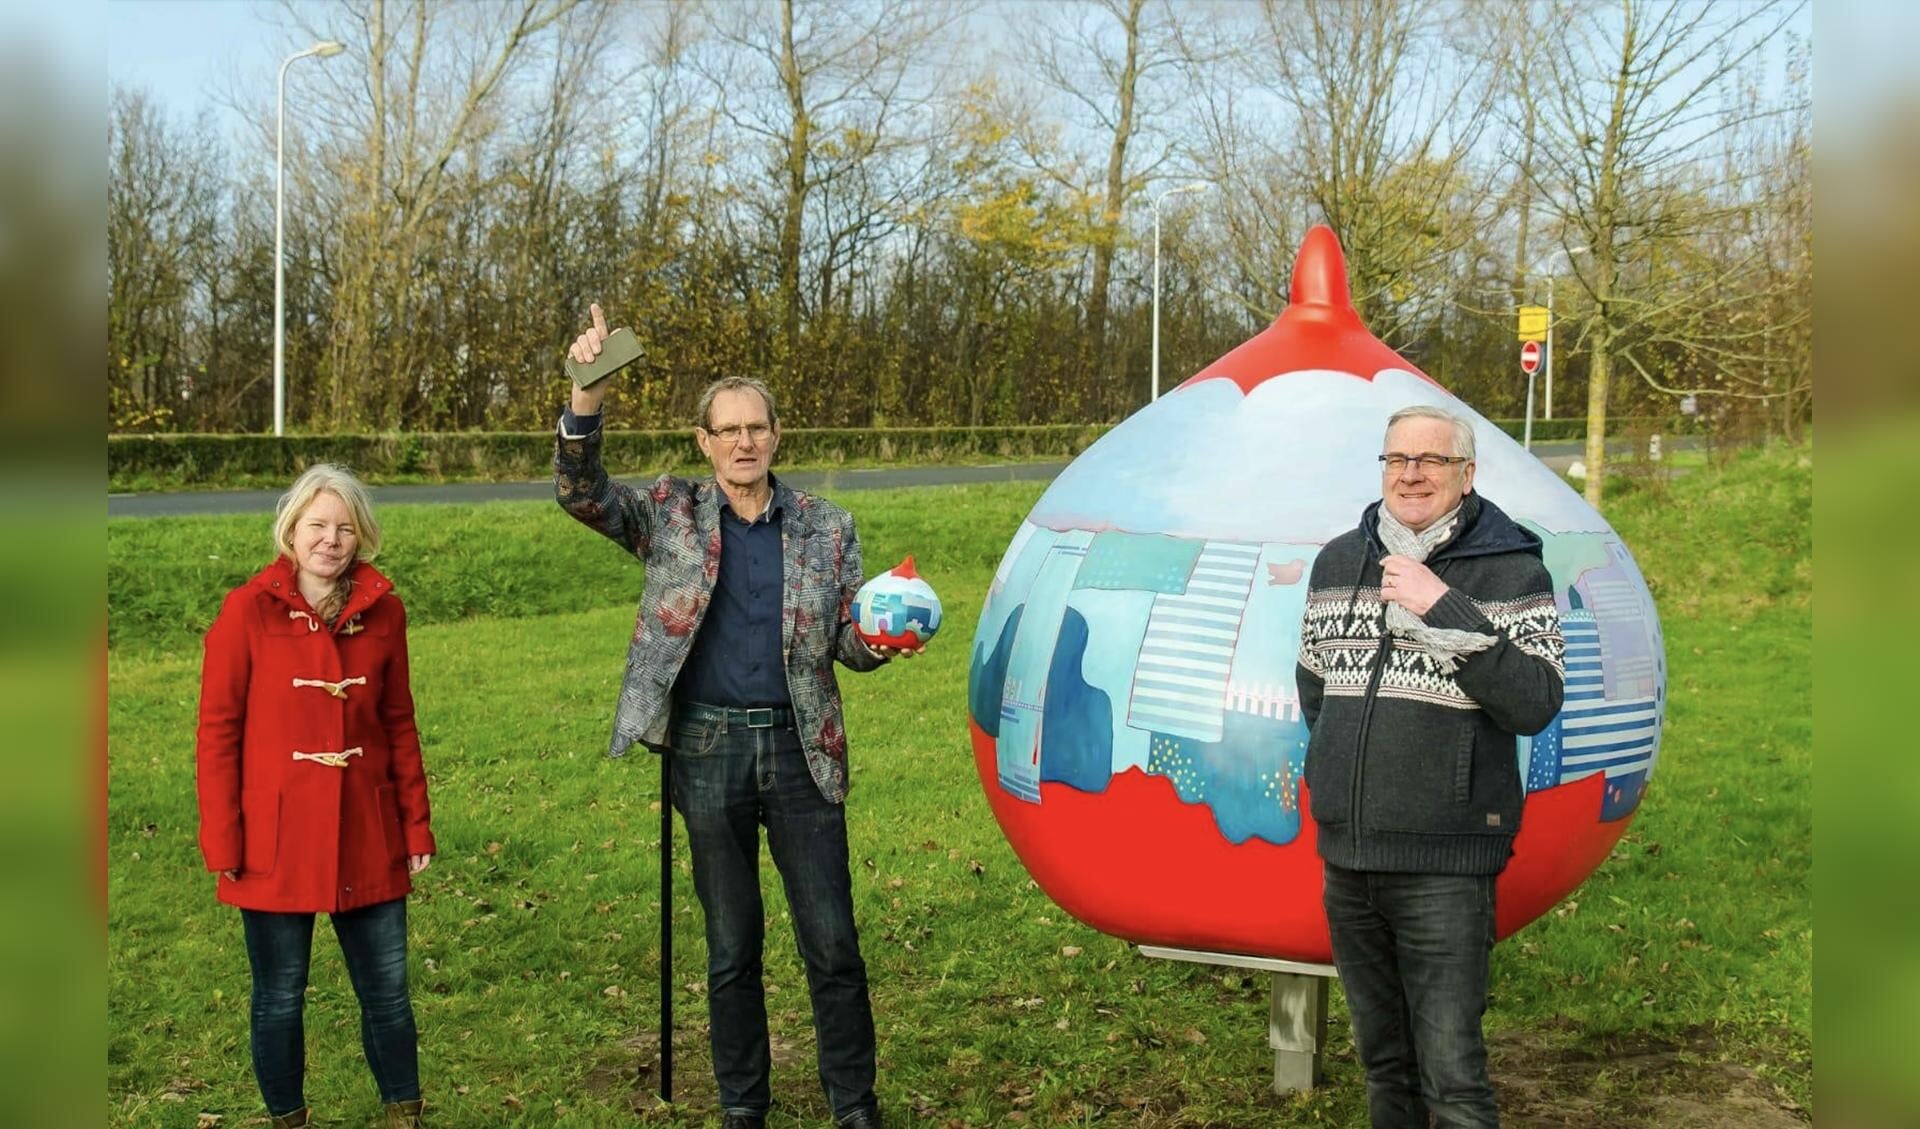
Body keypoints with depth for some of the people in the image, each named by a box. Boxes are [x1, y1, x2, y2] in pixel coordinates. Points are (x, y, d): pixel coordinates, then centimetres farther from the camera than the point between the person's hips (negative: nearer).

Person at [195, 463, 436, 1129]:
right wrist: (221, 842, -8)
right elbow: (217, 730, -4)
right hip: (275, 842, -2)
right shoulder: (248, 611, -6)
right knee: (279, 998, 9)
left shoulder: (383, 611, 2)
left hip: (366, 837, 2)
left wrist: (416, 824, 6)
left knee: (387, 990, 9)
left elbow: (399, 724, 8)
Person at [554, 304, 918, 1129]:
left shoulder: (826, 529, 5)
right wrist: (586, 394, -27)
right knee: (731, 949, 10)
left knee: (832, 942, 4)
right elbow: (580, 492, -11)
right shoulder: (670, 515, 2)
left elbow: (845, 643, 7)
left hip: (799, 748, 1)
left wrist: (879, 641, -17)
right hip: (708, 749, 0)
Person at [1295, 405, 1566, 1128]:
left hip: (1445, 864, -5)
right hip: (1344, 856, 5)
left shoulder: (1511, 571, -6)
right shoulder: (1337, 561, 10)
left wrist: (1446, 609, -21)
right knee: (1381, 1061, 17)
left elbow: (1535, 705, -17)